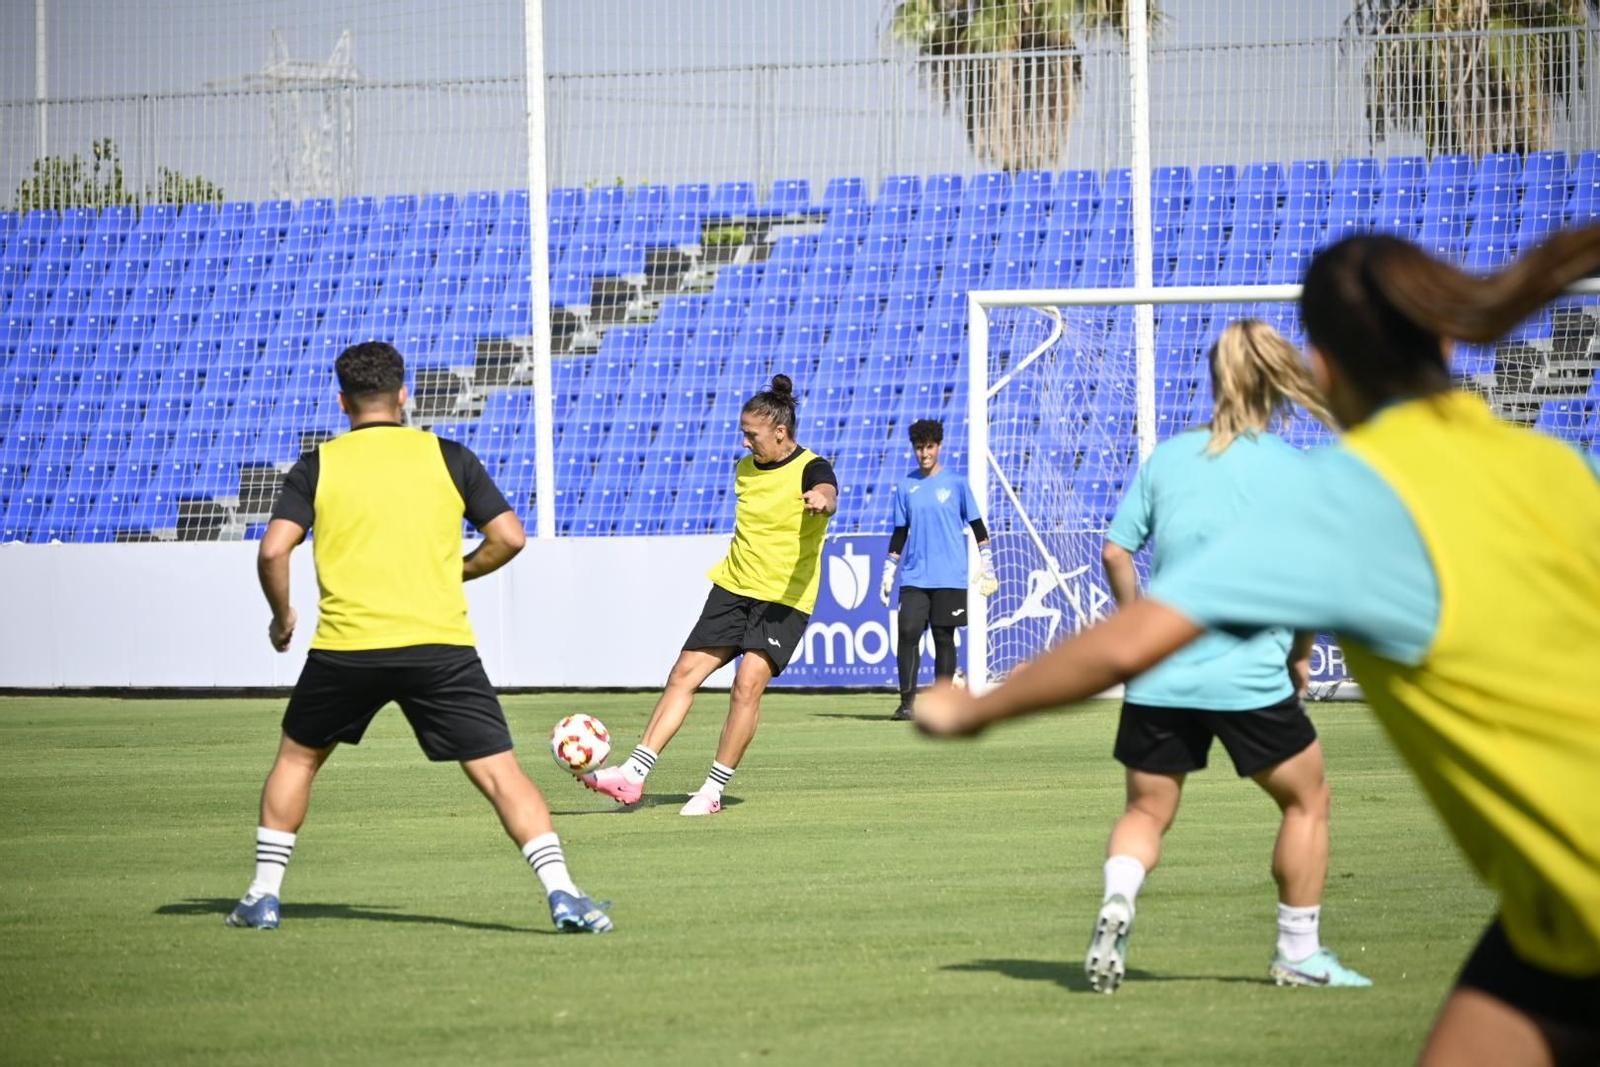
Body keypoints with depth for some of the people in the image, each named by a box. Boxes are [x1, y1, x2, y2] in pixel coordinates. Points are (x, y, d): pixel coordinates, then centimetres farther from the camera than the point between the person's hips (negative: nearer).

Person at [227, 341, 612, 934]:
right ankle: (561, 892, -14)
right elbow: (509, 536, 4)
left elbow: (273, 550, -4)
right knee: (499, 772, -1)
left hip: (345, 647, 0)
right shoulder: (448, 458, 7)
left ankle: (264, 895, 22)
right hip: (440, 646, 0)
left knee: (297, 757, 23)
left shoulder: (317, 467, 5)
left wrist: (281, 618, 13)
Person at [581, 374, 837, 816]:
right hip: (733, 588, 6)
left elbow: (827, 497, -37)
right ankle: (634, 775, -2)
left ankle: (714, 789, -7)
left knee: (747, 684, -18)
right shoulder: (745, 468, 8)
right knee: (685, 672, -2)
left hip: (785, 600, -6)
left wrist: (821, 501, -60)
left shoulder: (810, 469, -13)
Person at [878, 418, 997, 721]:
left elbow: (977, 526, 6)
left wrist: (988, 568, 2)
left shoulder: (956, 483, 1)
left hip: (950, 578, -2)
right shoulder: (905, 487, 8)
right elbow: (899, 534, 14)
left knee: (944, 637, 1)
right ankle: (907, 701, -7)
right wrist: (887, 573, 10)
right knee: (908, 632, -11)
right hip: (914, 578, 2)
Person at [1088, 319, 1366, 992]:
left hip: (1158, 677, 3)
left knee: (1147, 811, 16)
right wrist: (1300, 655, 8)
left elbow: (1116, 553, 8)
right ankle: (1299, 954, 17)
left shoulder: (1167, 457, 7)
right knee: (1307, 800, 16)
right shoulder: (1296, 471, -3)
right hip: (1251, 678, -3)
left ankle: (1117, 901, -14)